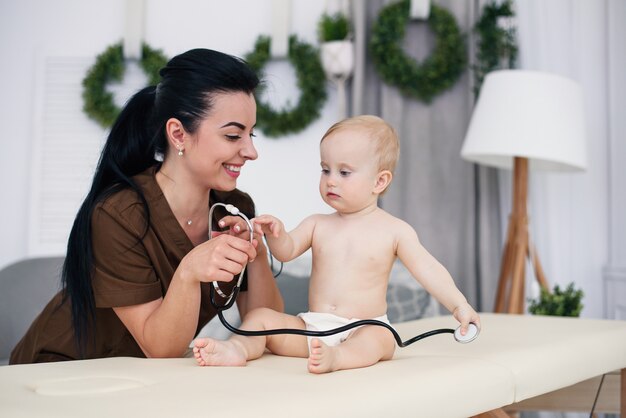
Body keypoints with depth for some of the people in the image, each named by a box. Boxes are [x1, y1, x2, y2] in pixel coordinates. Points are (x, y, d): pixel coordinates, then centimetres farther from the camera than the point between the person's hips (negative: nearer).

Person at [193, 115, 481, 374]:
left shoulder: (395, 231, 0)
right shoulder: (317, 225, 10)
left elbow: (428, 270, -4)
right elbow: (286, 251, 0)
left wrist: (458, 304, -17)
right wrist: (275, 233, -23)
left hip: (364, 329, -3)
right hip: (311, 327, 4)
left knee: (380, 339, -35)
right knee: (259, 317, -10)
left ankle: (337, 357, -59)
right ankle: (239, 348, -35)